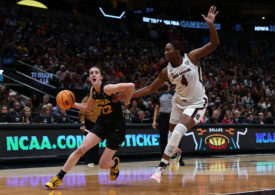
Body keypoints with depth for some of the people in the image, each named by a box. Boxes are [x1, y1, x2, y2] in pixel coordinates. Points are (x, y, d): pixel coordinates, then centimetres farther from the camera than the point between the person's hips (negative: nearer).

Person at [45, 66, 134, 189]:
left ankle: (115, 163, 36)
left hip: (116, 127, -6)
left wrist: (126, 101, -16)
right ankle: (59, 178, -3)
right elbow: (88, 108, 18)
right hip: (102, 123, 6)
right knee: (81, 149, -11)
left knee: (103, 165, -3)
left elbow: (131, 86, -32)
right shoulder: (93, 91, 1)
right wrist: (72, 104, 4)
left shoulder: (107, 88, -23)